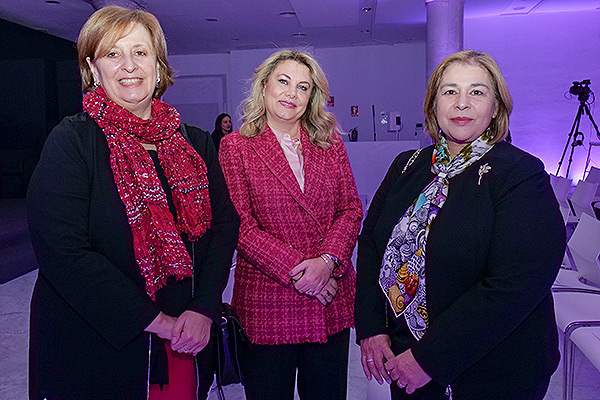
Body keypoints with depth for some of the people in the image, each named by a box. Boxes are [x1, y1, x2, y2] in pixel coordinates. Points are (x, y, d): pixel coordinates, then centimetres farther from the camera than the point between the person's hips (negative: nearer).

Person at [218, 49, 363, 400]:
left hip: (331, 300, 3)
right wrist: (295, 270, -15)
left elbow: (351, 209, 4)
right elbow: (240, 224, -9)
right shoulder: (236, 147, -2)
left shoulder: (331, 145, 8)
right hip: (267, 302, -3)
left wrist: (327, 260, -13)